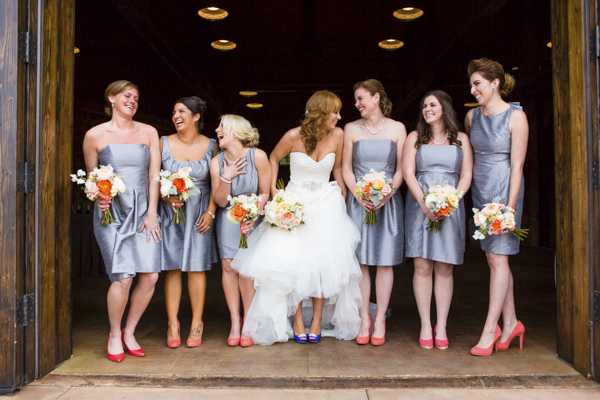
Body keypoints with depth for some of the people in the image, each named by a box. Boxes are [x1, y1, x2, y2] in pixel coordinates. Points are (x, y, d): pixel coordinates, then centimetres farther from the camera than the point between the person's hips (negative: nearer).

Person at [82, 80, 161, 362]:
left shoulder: (149, 133, 11)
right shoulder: (94, 135, 5)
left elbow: (154, 174, 6)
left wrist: (152, 212, -1)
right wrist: (98, 197, -8)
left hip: (143, 212, 3)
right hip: (111, 212, -2)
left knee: (150, 276, -6)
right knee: (122, 278, -13)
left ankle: (129, 332, 17)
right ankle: (114, 335, 12)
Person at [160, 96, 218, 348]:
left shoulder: (211, 146, 1)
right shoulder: (163, 144, 3)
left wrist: (210, 212, -5)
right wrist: (167, 197, -12)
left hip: (199, 214, -1)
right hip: (170, 213, 1)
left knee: (197, 268, 2)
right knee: (172, 268, 1)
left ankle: (197, 324, 13)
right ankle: (172, 324, 11)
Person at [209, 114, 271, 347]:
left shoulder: (258, 157, -16)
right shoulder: (217, 162, -8)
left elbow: (264, 193, -7)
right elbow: (220, 201, -7)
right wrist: (226, 178, -22)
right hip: (228, 216, 2)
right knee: (228, 265, -7)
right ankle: (235, 322, 6)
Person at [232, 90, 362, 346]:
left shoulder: (337, 135, -3)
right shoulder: (294, 136, -11)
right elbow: (273, 159, 6)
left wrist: (342, 191, 7)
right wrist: (273, 189, -2)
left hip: (326, 205, 2)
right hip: (295, 203, -1)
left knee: (322, 262, -5)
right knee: (293, 262, -7)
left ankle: (317, 322, 10)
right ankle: (297, 323, 7)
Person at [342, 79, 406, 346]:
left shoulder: (397, 128, 6)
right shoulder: (351, 129, 8)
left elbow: (401, 169, 2)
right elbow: (346, 168, 5)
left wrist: (387, 194, -13)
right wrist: (360, 195, -9)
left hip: (388, 201, 0)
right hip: (358, 201, 1)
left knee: (385, 261, 1)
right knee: (361, 261, 0)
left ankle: (380, 320, 10)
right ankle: (364, 320, 10)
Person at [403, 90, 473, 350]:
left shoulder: (461, 139, 13)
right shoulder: (415, 138, 12)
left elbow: (466, 176, 6)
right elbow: (408, 173, 2)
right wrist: (424, 203, -12)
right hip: (419, 205, 0)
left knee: (444, 268, 0)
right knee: (422, 267, -5)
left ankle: (441, 326, 7)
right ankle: (426, 326, 3)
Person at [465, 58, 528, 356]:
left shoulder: (515, 116, -9)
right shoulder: (471, 116, 8)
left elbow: (517, 165, -11)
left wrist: (509, 206, -15)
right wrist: (465, 190, 14)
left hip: (504, 189, -6)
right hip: (480, 190, 6)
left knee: (498, 257, -6)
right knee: (493, 257, 8)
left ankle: (490, 329, 1)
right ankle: (510, 322, 19)